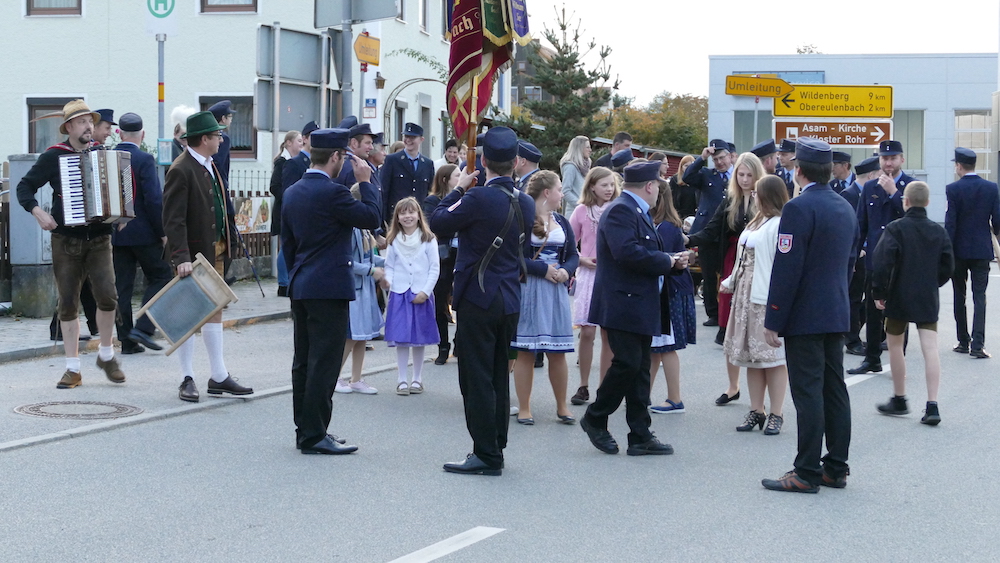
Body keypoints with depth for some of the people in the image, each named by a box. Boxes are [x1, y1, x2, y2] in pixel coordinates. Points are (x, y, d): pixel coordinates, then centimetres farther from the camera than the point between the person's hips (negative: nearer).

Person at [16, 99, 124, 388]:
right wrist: (38, 212, -16)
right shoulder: (53, 156, 0)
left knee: (107, 295, -14)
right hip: (66, 240, -1)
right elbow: (24, 187, 0)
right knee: (68, 304, 2)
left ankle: (106, 354, 10)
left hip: (99, 239, 1)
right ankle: (73, 369, 10)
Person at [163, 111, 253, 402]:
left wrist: (224, 244, 15)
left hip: (215, 250, 9)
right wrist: (181, 257, -27)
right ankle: (187, 380, 8)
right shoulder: (181, 170, -17)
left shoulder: (210, 166, 11)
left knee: (215, 311, 12)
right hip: (193, 254, -9)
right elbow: (173, 220, -21)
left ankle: (219, 377, 17)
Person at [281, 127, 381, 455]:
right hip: (329, 288, -9)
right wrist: (365, 181, -3)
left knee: (304, 362, 13)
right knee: (324, 363, -5)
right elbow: (372, 218, -12)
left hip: (300, 288, 9)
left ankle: (304, 430, 19)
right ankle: (314, 435, -4)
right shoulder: (332, 193, -16)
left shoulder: (292, 193, 11)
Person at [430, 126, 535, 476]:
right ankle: (496, 449, 21)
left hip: (478, 300, -7)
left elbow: (439, 223, -6)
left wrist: (458, 189, 8)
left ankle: (486, 454, -2)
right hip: (510, 300, 7)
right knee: (499, 378, 15)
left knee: (477, 378, -2)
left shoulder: (478, 198, -17)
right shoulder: (526, 203, 5)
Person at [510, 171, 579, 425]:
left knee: (558, 352, 7)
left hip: (556, 290, 5)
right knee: (525, 351, -1)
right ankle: (524, 408, 7)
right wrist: (544, 269, -16)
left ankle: (562, 406, 18)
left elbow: (573, 255, 14)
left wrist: (565, 270, -7)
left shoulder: (561, 222, 14)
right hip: (528, 290, -5)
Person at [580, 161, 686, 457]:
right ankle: (595, 419, 6)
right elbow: (627, 252, -27)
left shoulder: (638, 212, 20)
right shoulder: (620, 211, -13)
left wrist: (672, 262, 6)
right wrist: (667, 261, -16)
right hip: (623, 304, -10)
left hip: (640, 307, 10)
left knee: (640, 368, 8)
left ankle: (640, 436, 10)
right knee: (628, 363, -12)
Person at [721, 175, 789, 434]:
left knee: (772, 357, -3)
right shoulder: (755, 223, 16)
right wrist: (730, 282, 22)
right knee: (751, 356, 11)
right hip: (746, 295, 10)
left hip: (767, 298, -10)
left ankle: (776, 415, 3)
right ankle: (756, 411, 18)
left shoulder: (779, 225, -14)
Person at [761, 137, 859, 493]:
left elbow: (786, 270, -18)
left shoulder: (799, 209, -15)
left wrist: (773, 321, -14)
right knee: (835, 391, 11)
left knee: (808, 394, -6)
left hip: (805, 317, -8)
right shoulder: (846, 208, 12)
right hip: (837, 315, 8)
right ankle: (836, 468, 16)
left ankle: (807, 473, -3)